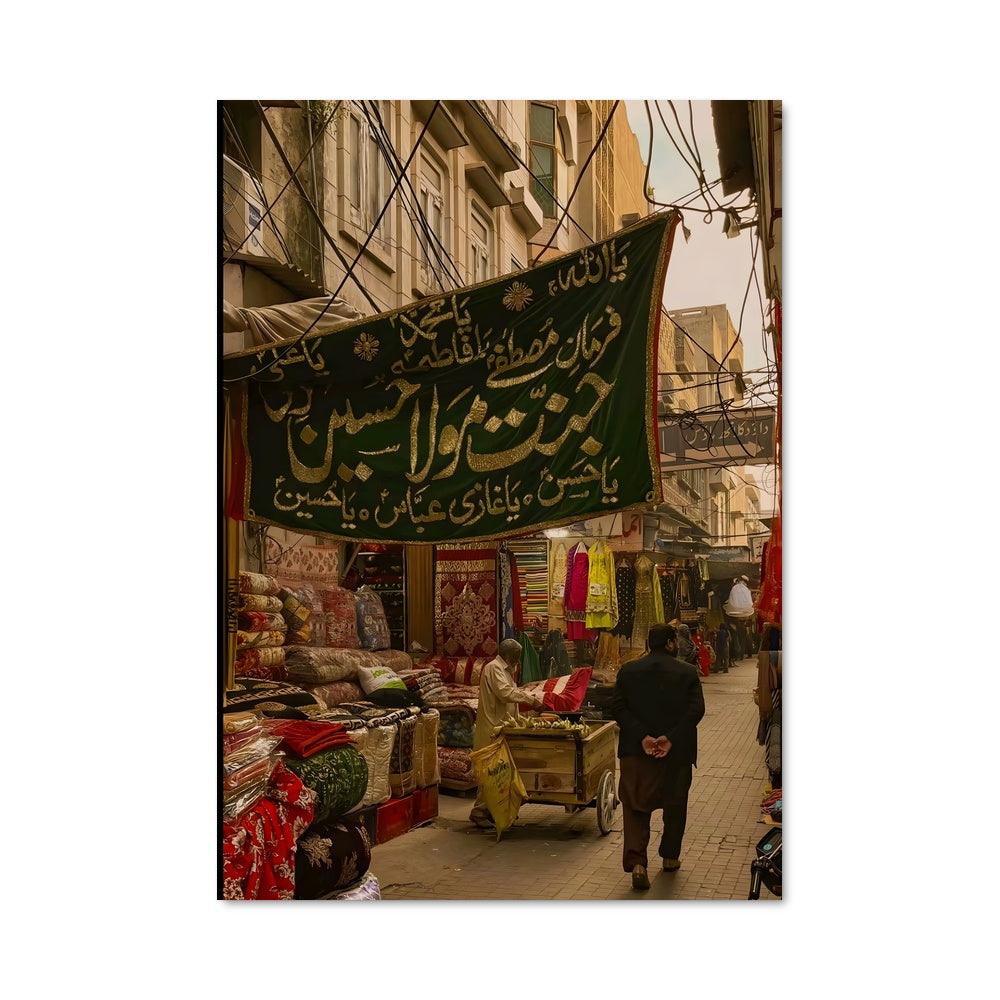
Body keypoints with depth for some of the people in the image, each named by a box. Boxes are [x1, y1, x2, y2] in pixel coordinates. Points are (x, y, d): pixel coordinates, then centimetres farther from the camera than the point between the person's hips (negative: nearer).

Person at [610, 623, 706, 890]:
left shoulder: (627, 671, 2)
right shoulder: (688, 672, -4)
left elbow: (617, 707, -7)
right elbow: (696, 709, -13)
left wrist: (642, 737, -12)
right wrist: (671, 738, -16)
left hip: (636, 751, 1)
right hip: (677, 752, -1)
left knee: (635, 807, 6)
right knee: (675, 805, 20)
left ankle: (636, 862, -9)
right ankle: (670, 856, 32)